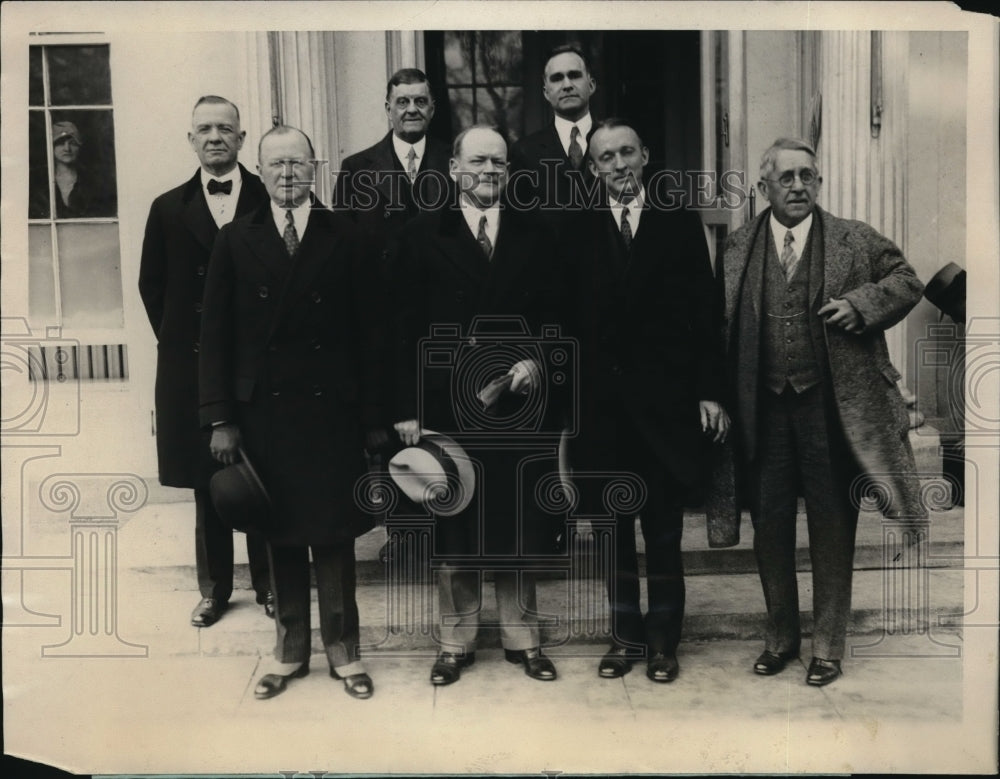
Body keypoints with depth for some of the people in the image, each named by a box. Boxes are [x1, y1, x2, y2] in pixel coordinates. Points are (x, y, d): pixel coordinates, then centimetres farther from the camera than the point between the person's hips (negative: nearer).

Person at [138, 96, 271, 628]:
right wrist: (177, 340, 6)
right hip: (193, 364, 2)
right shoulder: (168, 209, 7)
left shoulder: (269, 200, 0)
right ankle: (214, 588, 21)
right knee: (206, 480, 8)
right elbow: (152, 285, 12)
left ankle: (268, 582, 20)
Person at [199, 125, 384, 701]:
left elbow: (368, 330, 0)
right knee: (280, 534, 10)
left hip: (332, 410, -1)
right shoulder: (236, 241, 5)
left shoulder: (346, 238, 1)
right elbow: (216, 334, 3)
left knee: (334, 532, 7)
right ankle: (291, 649, 26)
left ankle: (343, 649, 22)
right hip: (263, 410, 2)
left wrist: (369, 413, -5)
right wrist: (221, 418, -3)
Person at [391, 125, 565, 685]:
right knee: (453, 528, 8)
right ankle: (456, 641, 24)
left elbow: (554, 314, 8)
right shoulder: (423, 236, 2)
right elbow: (407, 327, -1)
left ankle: (523, 637, 25)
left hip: (516, 400, 1)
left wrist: (537, 360, -11)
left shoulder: (535, 236, 8)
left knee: (517, 525, 10)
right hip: (445, 404, -1)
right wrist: (408, 407, -5)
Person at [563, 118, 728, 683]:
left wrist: (710, 392, -3)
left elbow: (706, 314, 3)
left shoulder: (681, 225, 5)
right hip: (601, 403, 1)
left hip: (664, 401, -1)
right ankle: (626, 636, 24)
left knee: (664, 530, 6)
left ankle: (664, 641, 21)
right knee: (612, 527, 10)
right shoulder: (578, 233, 5)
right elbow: (568, 319, 1)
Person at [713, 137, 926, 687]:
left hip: (832, 408, -1)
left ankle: (828, 646, 23)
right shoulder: (736, 249, 5)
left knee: (832, 528, 7)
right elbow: (718, 328, 7)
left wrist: (861, 304, -11)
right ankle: (780, 637, 29)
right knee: (769, 525, 10)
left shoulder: (855, 241, 2)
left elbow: (906, 281, 8)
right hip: (764, 410, 2)